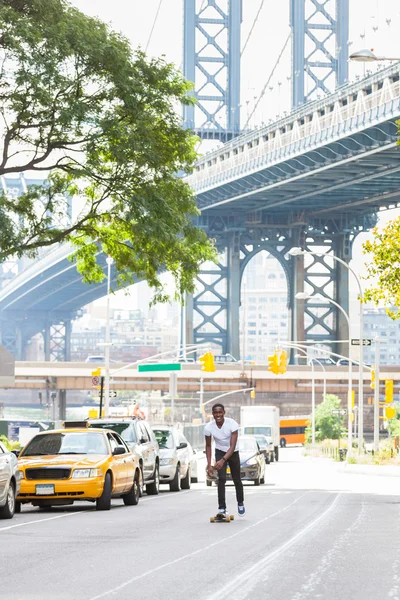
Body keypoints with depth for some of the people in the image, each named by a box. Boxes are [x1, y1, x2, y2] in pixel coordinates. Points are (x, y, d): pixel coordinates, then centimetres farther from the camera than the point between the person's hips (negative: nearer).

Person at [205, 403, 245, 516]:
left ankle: (240, 503, 37)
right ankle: (222, 508, -16)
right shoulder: (208, 427, -22)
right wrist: (209, 465, -13)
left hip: (233, 453, 0)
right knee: (222, 479, -16)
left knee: (237, 480, 11)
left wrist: (223, 460, -46)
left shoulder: (232, 424, -30)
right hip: (220, 452, 0)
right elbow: (208, 446, -6)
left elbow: (233, 446, -33)